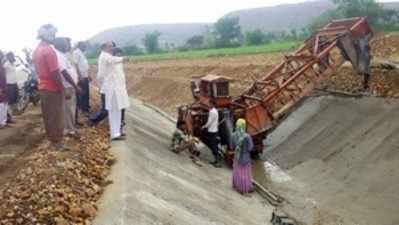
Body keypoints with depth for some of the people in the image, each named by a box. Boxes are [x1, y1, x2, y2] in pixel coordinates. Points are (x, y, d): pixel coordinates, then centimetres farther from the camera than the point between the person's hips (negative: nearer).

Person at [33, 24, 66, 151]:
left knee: (48, 115, 16)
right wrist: (62, 88, -16)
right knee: (57, 117, 0)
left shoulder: (37, 50, 9)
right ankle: (58, 142, 8)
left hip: (43, 87, 9)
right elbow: (55, 73, -23)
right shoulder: (49, 51, -20)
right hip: (53, 88, -9)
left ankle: (51, 139, 26)